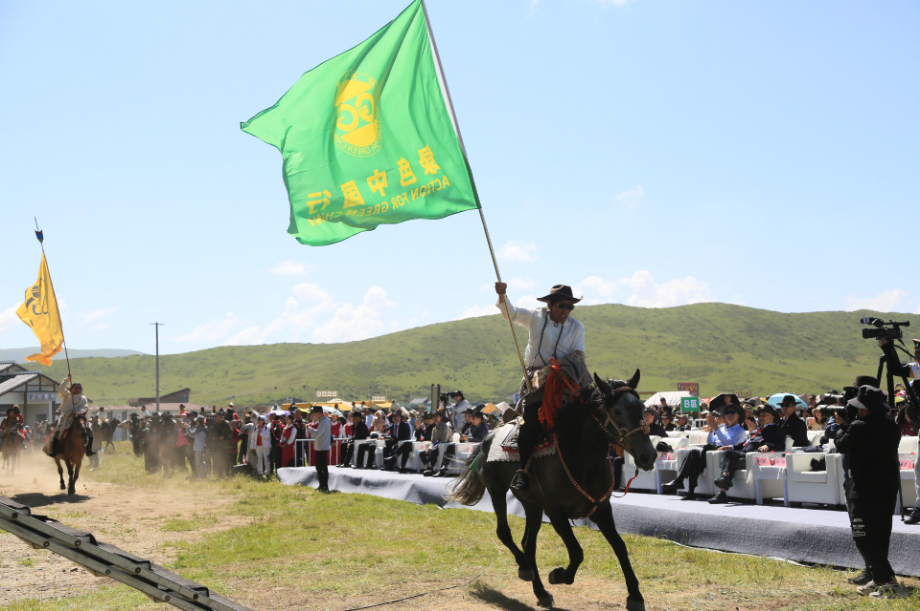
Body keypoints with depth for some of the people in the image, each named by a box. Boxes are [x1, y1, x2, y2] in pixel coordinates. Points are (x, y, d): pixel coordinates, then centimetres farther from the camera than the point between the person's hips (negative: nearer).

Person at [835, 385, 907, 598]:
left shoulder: (858, 427, -16)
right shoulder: (891, 427, 5)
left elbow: (841, 446, -3)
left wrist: (844, 428, 13)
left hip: (865, 491, -8)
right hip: (889, 490, 8)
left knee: (864, 539, -5)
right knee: (880, 537, 17)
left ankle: (889, 583, -13)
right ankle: (877, 581, 24)